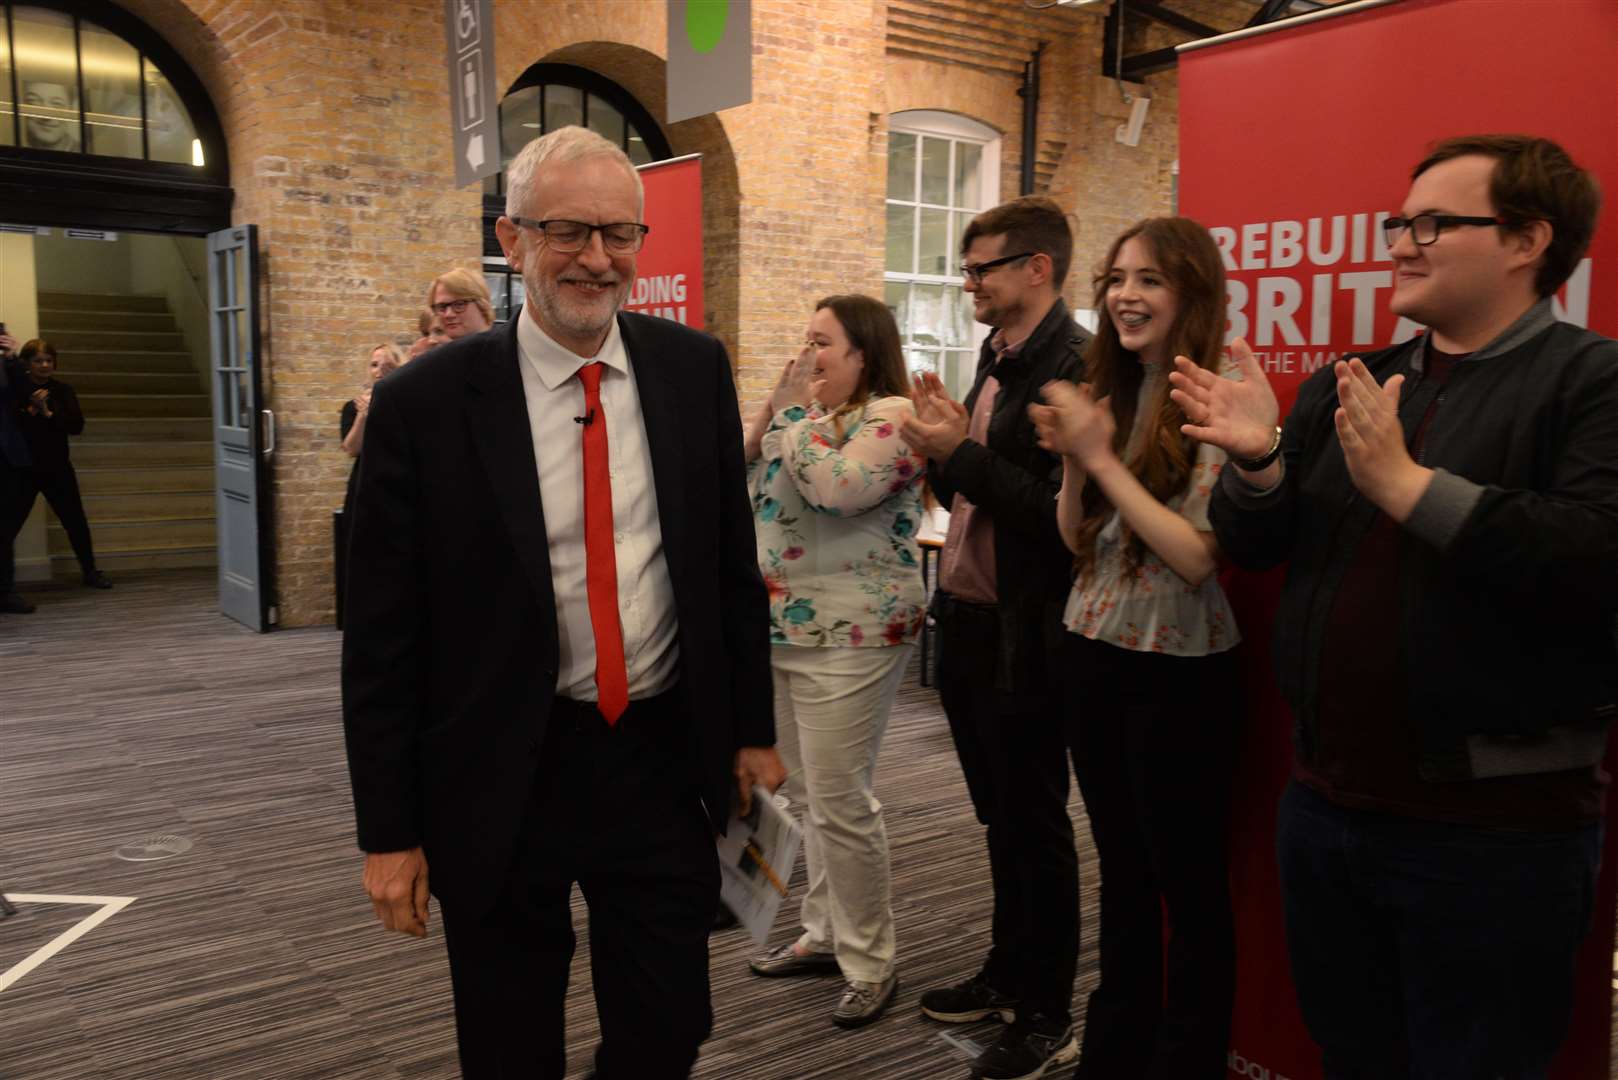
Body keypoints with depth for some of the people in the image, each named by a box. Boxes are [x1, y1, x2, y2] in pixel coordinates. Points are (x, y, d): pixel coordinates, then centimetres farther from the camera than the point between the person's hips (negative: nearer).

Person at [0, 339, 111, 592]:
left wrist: (48, 413, -17)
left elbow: (77, 425, -7)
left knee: (76, 522, 11)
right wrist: (31, 410, -22)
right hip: (23, 469, -3)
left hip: (57, 467, 3)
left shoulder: (62, 390, 2)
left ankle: (90, 572, 27)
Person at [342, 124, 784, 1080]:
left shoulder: (694, 369, -1)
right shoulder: (425, 403, -11)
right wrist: (390, 831, -4)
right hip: (501, 778, -2)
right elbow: (382, 635, -7)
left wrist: (752, 729, 8)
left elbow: (733, 563, 6)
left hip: (665, 759, 2)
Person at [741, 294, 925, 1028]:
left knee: (840, 802, -5)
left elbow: (838, 489, -27)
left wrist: (796, 411, -14)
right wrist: (771, 412, 2)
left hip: (849, 636, -9)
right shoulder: (804, 412, 15)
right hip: (789, 630, 9)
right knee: (816, 795, 17)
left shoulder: (892, 415, -11)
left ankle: (870, 964, 10)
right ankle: (827, 934, 31)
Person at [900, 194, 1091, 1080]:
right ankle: (1008, 973, 38)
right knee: (999, 815, 20)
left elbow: (1061, 513, -24)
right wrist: (942, 449, -3)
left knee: (1034, 825, 6)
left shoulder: (1074, 367, -17)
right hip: (967, 623, 9)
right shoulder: (995, 365, 12)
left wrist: (962, 453, -20)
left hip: (1020, 636, -9)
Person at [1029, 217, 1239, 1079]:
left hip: (1176, 673, -7)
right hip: (1094, 656, 7)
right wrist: (1071, 460, -8)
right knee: (1122, 872, 20)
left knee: (1189, 882, 9)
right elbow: (1076, 540, 10)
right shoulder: (1106, 393, 7)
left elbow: (1196, 556, -21)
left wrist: (1102, 457, -18)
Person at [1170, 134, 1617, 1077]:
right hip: (1327, 803, 6)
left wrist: (1409, 485, -24)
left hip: (1495, 826, -5)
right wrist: (1259, 460, -12)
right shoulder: (1345, 387, 10)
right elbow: (1255, 546, 8)